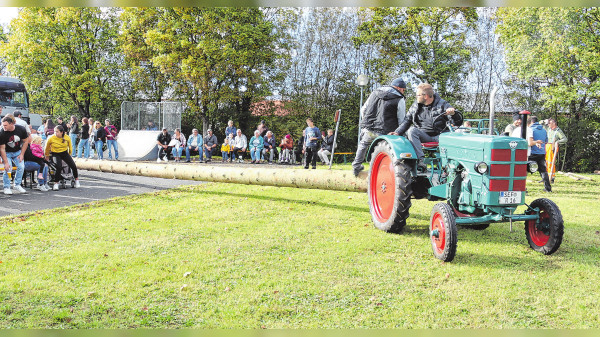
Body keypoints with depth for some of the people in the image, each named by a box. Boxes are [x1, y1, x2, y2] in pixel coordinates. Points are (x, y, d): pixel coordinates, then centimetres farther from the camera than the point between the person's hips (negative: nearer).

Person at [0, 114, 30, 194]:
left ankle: (17, 185, 8)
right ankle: (6, 187, -1)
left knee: (21, 167, -9)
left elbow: (26, 141, -3)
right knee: (8, 169, -16)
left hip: (17, 152, 3)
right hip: (7, 153, -3)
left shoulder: (21, 129, -19)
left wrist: (22, 154, -7)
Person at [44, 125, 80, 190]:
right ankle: (56, 184, -14)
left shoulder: (67, 138, -8)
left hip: (65, 153, 3)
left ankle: (76, 180, 14)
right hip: (56, 154, -2)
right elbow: (47, 148, 5)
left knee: (73, 166, -11)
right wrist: (47, 156, 18)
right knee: (59, 167, -26)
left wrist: (69, 155, 17)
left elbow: (70, 147, 11)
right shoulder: (51, 138, -14)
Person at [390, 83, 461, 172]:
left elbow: (458, 122, -2)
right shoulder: (415, 105, 13)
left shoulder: (442, 104, 2)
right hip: (422, 136, 2)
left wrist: (453, 114, -25)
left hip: (437, 137, -2)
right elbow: (407, 121, 19)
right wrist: (397, 132, 3)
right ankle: (420, 160, -40)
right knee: (412, 130, -29)